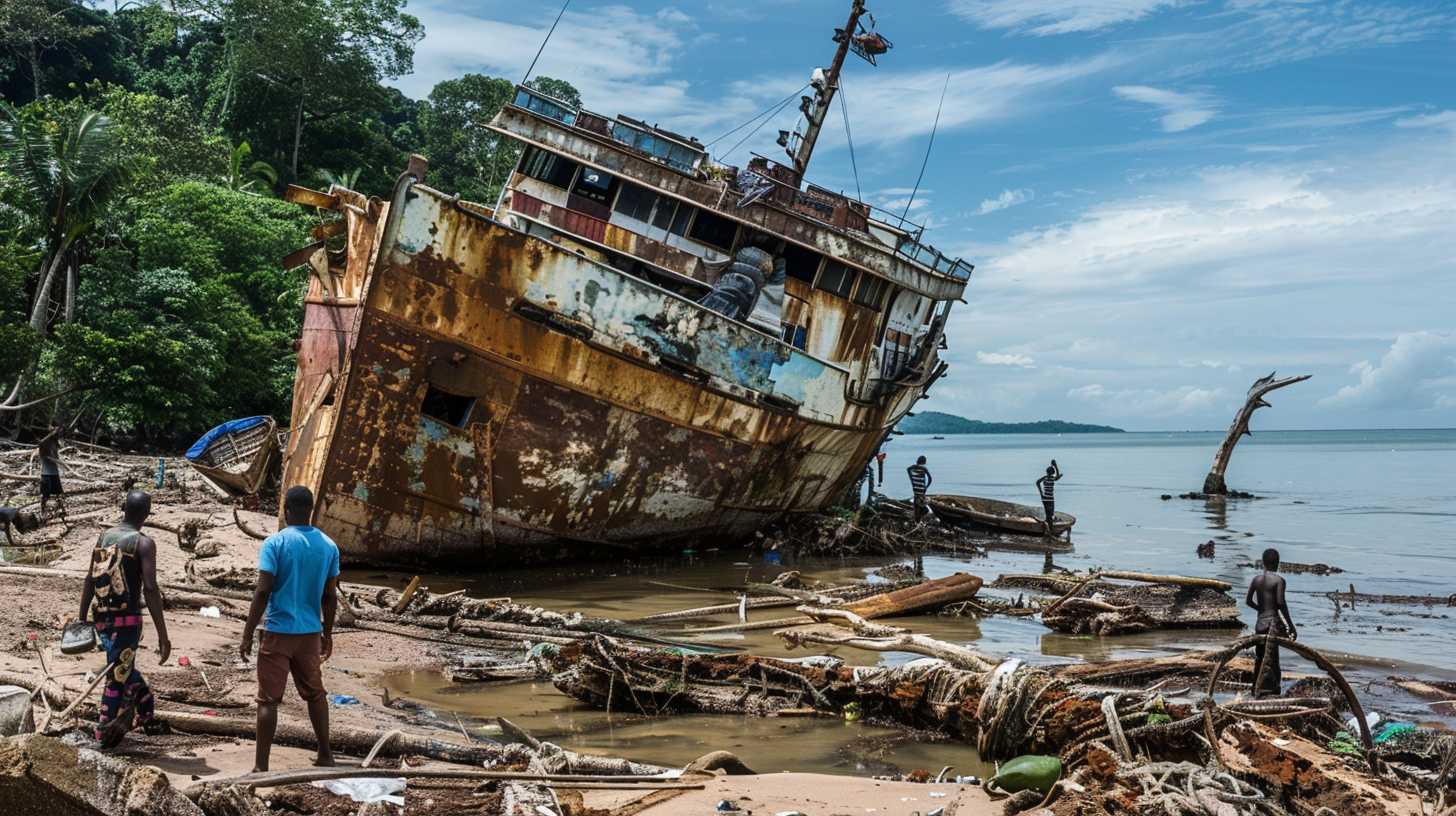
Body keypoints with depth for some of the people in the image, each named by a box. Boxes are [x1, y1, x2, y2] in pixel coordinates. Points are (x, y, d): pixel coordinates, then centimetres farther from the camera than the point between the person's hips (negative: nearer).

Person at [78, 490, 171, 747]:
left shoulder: (103, 538, 9)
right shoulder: (143, 542, -10)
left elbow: (89, 583, 11)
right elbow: (150, 589, -18)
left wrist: (82, 620, 19)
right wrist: (163, 635, -17)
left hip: (101, 618, 7)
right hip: (126, 618, -7)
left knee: (125, 669, 23)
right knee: (118, 676, 5)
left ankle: (147, 717, 34)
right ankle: (106, 732, 13)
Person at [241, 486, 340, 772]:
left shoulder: (275, 543, -10)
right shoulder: (328, 545, 3)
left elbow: (263, 592, -15)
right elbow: (330, 596, 6)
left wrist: (247, 634, -9)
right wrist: (327, 634, 17)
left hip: (278, 632, -4)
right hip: (311, 633, 4)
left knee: (268, 700, 2)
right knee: (315, 694, 19)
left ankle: (260, 767, 4)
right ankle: (325, 755, 25)